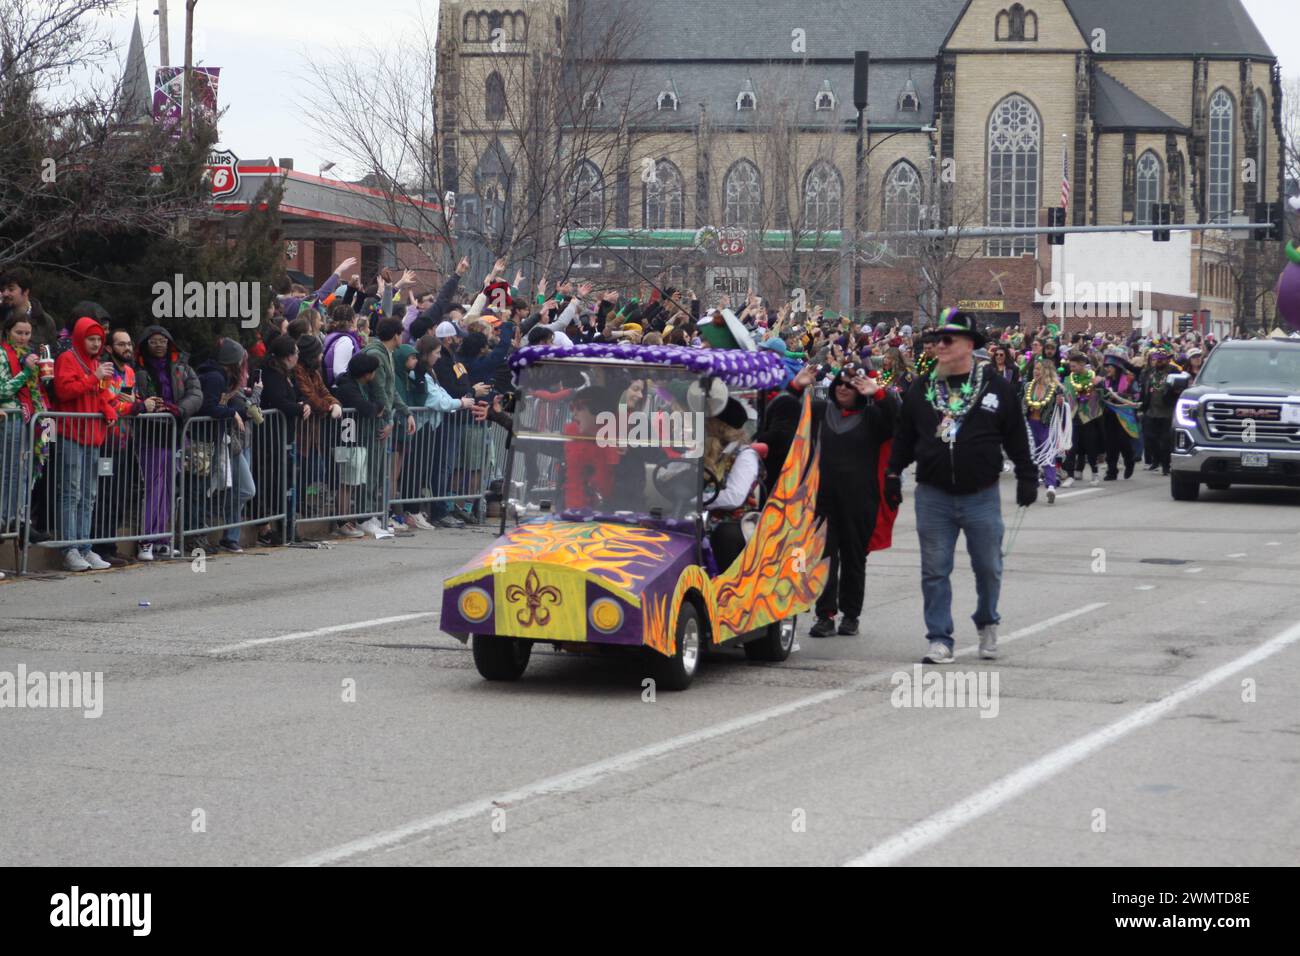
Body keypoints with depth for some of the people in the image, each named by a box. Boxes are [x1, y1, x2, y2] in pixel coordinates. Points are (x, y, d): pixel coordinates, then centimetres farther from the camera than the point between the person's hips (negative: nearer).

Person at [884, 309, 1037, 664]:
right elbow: (903, 438, 12)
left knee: (988, 568, 9)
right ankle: (940, 639, 8)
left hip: (982, 497, -1)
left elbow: (1017, 439, 5)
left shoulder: (997, 389, 0)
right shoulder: (920, 390, 6)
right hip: (933, 497, 1)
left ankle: (987, 624, 32)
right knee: (935, 571, 1)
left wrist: (1027, 477, 2)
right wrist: (893, 474, 6)